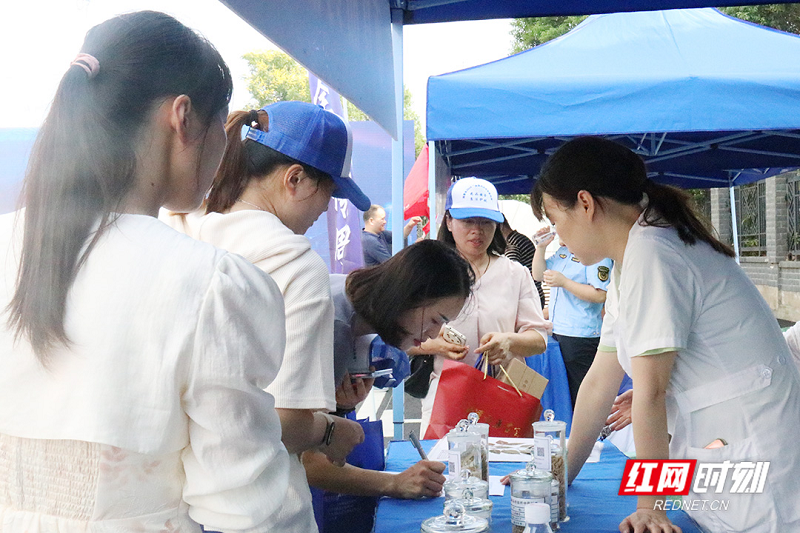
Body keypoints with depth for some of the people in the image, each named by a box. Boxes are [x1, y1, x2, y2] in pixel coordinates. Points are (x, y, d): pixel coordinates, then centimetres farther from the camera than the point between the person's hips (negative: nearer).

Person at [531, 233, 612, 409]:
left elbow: (600, 295, -21)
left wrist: (564, 282, -20)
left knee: (578, 395, -3)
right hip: (556, 332, 9)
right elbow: (538, 275, 20)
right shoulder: (562, 252, 14)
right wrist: (541, 247, 6)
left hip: (580, 336, -9)